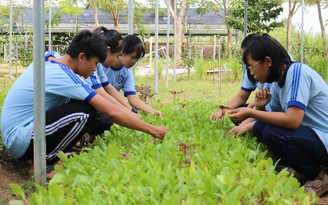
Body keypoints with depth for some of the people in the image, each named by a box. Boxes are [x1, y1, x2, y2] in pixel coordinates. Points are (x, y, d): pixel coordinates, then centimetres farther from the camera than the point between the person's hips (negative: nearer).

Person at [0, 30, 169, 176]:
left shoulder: (47, 62, 4)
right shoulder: (63, 76, -21)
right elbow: (111, 112, -21)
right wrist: (152, 130, -15)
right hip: (20, 143, -9)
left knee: (91, 105, 2)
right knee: (83, 111, -24)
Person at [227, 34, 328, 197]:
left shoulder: (297, 71, -19)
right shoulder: (278, 83, 7)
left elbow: (293, 120, -29)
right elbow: (278, 117, 12)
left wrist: (250, 113, -21)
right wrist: (259, 107, -8)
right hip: (311, 134, 9)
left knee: (272, 134, -25)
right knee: (259, 128, -2)